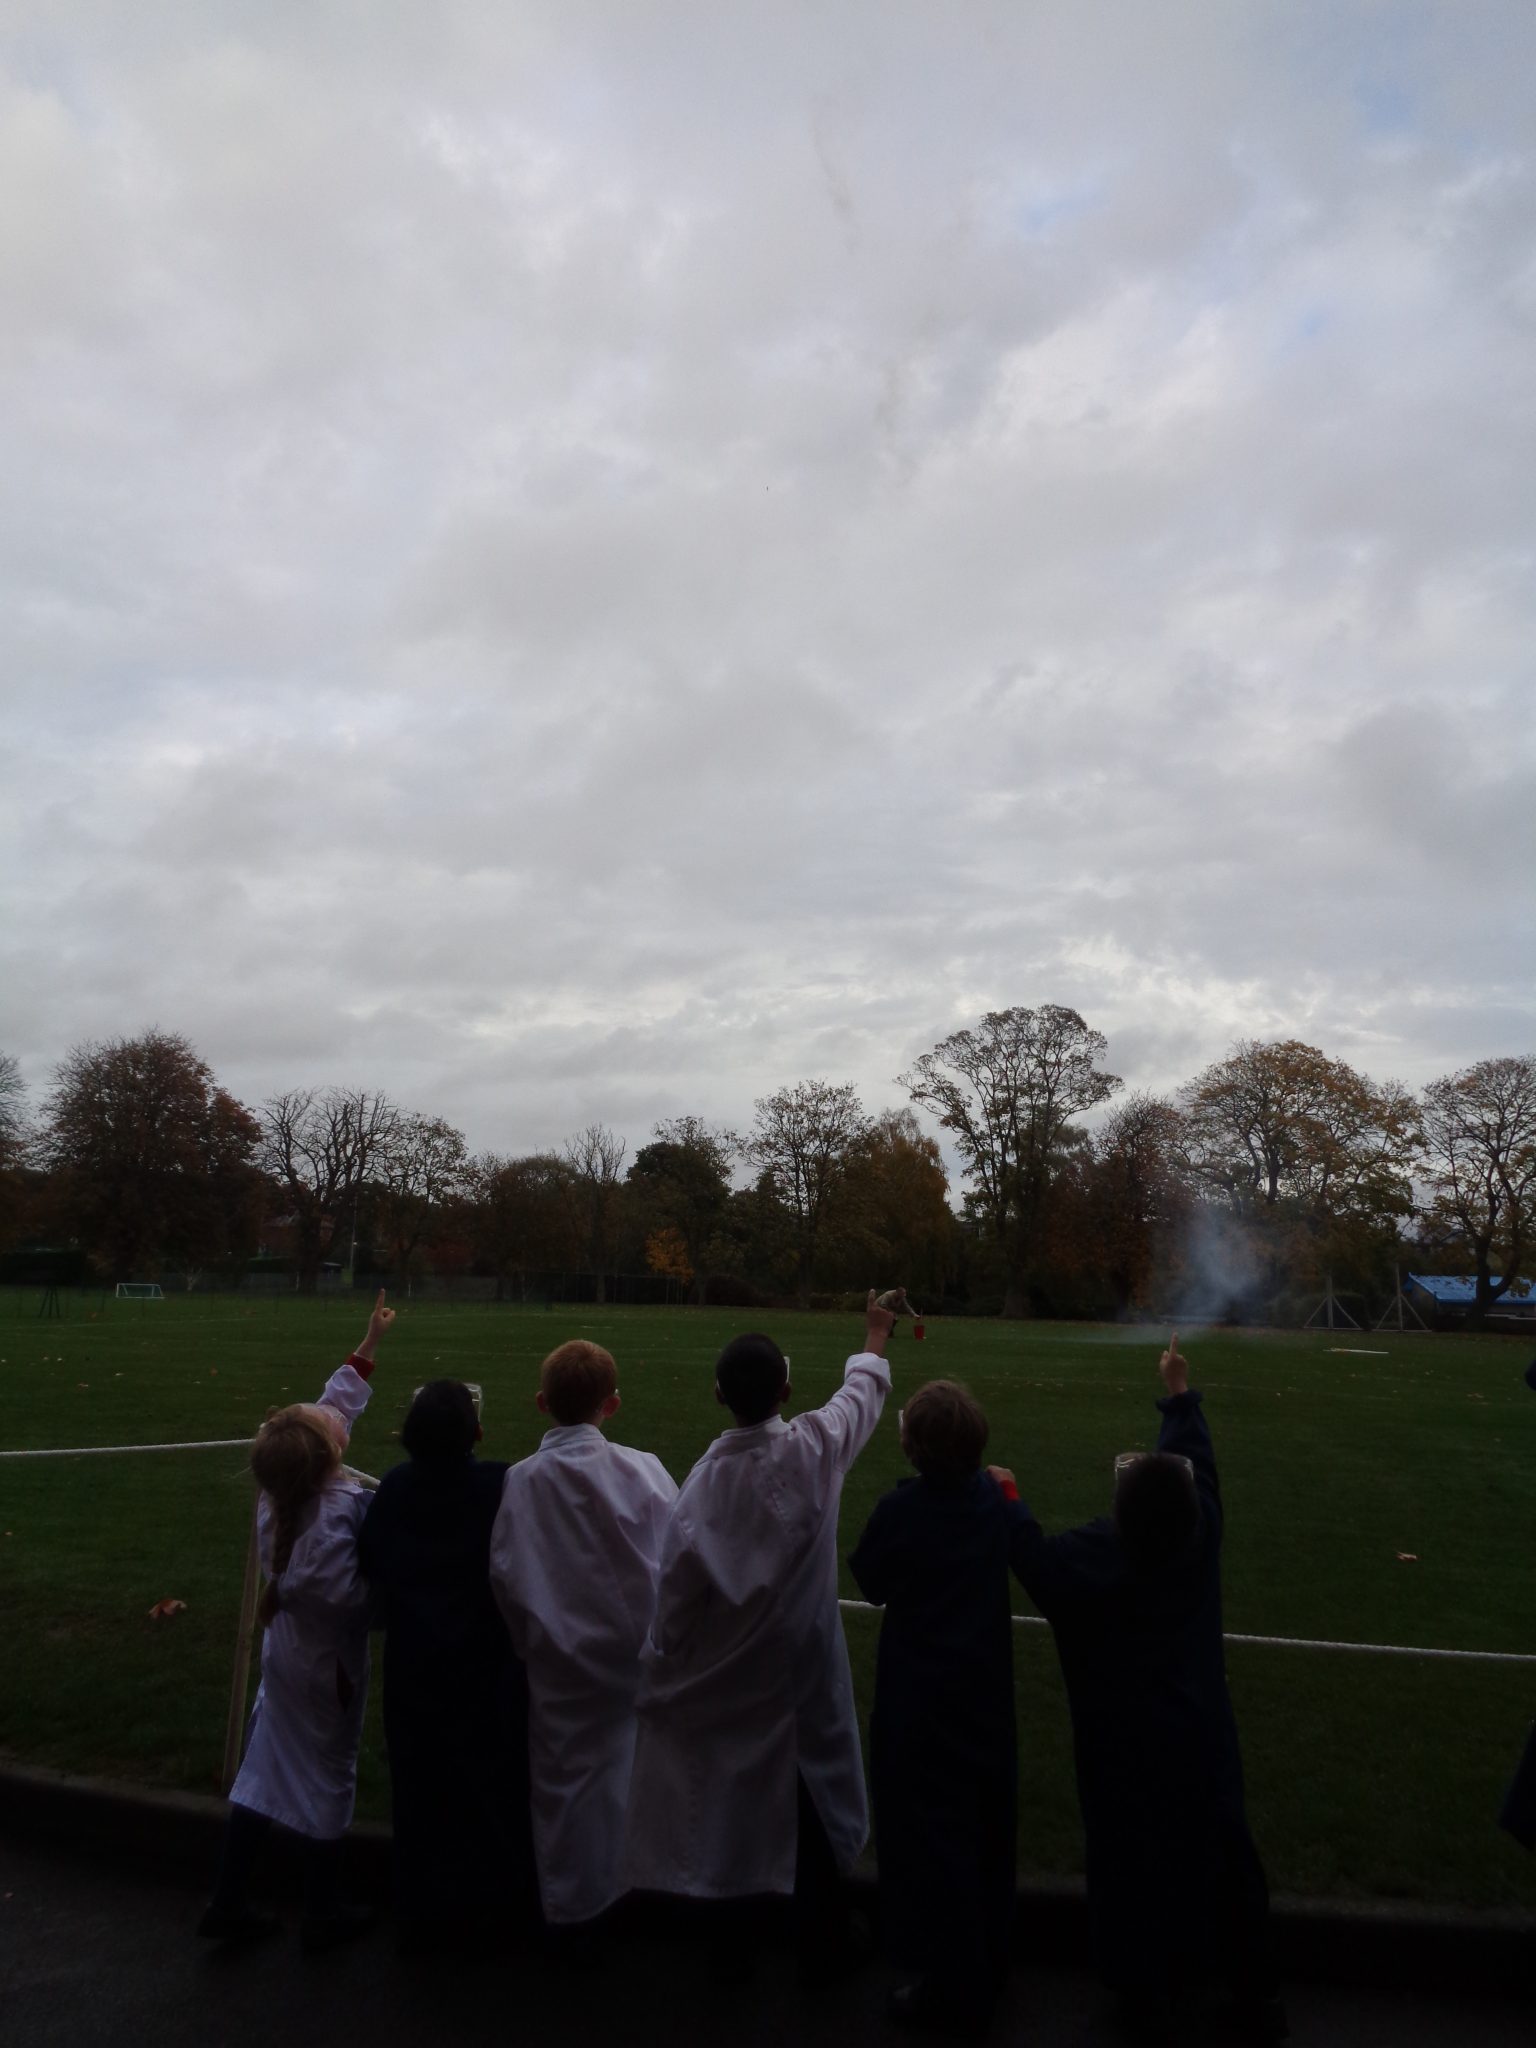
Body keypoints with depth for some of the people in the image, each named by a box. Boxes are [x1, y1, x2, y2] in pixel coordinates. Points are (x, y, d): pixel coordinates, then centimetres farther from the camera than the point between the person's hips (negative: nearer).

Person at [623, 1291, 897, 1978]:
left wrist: (660, 1673, 1)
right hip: (799, 1665, 0)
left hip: (722, 1673, 0)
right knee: (805, 1796, 17)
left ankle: (731, 1934, 38)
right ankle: (819, 1940, 34)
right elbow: (862, 1394, 2)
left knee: (727, 1793, 18)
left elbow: (675, 1593, -15)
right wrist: (875, 1338, 21)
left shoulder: (705, 1480, -23)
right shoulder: (814, 1450, -20)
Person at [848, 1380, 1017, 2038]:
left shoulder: (904, 1508, -25)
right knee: (983, 1827, 22)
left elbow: (869, 1580, -10)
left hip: (921, 1694, -6)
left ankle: (950, 1989, 22)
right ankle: (986, 1957, 41)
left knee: (930, 1834, 10)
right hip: (985, 1685, 6)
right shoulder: (991, 1497, -10)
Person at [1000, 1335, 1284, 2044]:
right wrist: (1179, 1392, 13)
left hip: (1126, 1742, -3)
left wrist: (1008, 1496, 6)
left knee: (1135, 1863, 15)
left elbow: (1032, 1555, -8)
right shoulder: (1200, 1532, -16)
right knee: (1222, 1854, 20)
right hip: (1199, 1732, 3)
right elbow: (1194, 1456, 0)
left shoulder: (1092, 1555, -25)